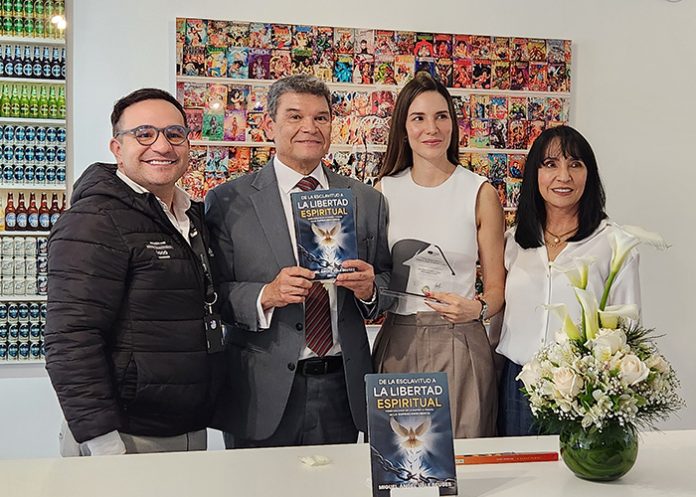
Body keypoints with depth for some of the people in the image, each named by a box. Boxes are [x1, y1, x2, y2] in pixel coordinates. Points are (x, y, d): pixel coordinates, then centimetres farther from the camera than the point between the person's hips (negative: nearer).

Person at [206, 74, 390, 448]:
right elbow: (212, 294, -6)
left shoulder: (367, 200, 8)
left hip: (341, 389, 3)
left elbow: (386, 281, 10)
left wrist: (369, 289, -11)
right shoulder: (227, 203, -2)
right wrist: (265, 295, -22)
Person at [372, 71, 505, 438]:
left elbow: (496, 287, 2)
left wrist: (476, 308, -17)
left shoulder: (481, 193, 0)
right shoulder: (384, 190, 6)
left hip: (460, 344, -2)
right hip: (396, 343, 2)